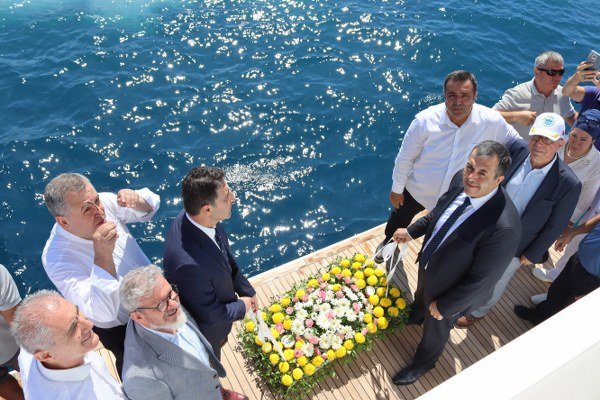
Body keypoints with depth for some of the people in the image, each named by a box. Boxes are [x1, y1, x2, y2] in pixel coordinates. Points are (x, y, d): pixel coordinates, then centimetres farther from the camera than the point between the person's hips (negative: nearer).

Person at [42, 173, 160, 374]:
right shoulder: (56, 258, -35)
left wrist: (137, 201, -29)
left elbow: (149, 208, -5)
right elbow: (103, 313, -40)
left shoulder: (104, 202, -22)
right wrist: (102, 256, -51)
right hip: (120, 329, -5)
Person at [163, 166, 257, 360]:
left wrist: (247, 290, 0)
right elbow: (211, 315, -29)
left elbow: (227, 259, -4)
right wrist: (242, 306, -12)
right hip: (206, 329, -6)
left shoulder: (196, 216, -23)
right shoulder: (190, 263, -47)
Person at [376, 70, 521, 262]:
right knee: (399, 220, 27)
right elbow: (405, 157, -14)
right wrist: (397, 189, -5)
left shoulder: (492, 121, -24)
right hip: (417, 191, 0)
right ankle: (388, 242, 61)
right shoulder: (425, 120, -27)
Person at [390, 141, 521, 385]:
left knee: (435, 328, 26)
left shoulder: (504, 228, -43)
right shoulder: (461, 180, -23)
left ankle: (423, 363, 60)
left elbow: (481, 281, -30)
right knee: (420, 298, 38)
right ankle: (414, 317, 74)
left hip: (451, 290, -5)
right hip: (427, 265, 5)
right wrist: (411, 231, 3)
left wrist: (443, 306, -18)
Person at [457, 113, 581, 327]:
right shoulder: (518, 149, -18)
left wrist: (532, 255, -6)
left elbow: (555, 227, -14)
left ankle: (478, 311, 53)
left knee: (495, 284, 23)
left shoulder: (568, 184, -26)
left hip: (514, 248, -3)